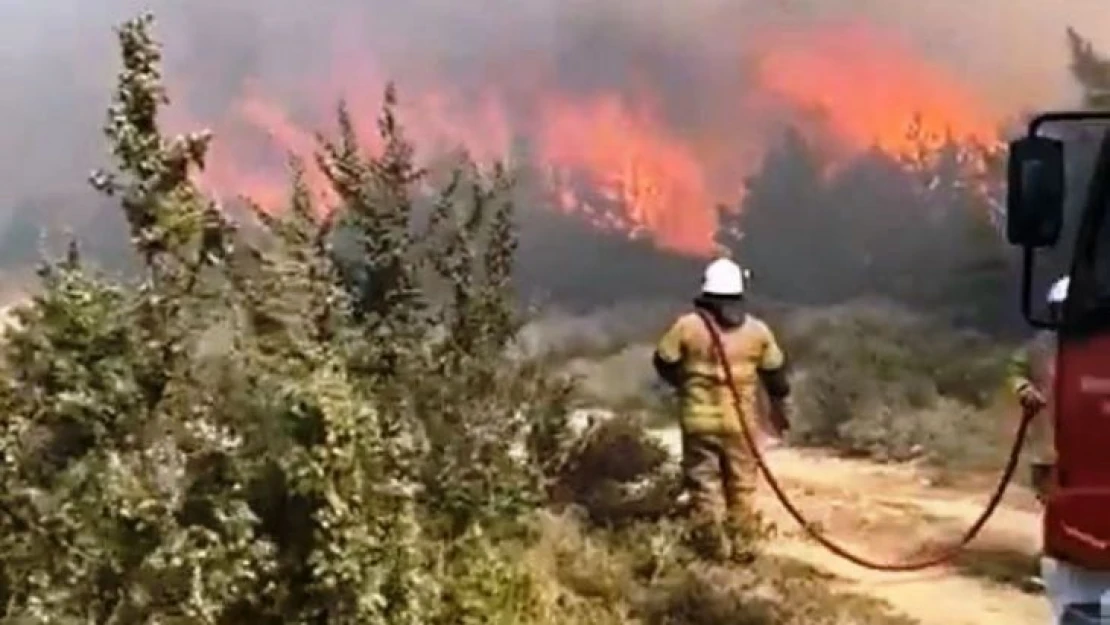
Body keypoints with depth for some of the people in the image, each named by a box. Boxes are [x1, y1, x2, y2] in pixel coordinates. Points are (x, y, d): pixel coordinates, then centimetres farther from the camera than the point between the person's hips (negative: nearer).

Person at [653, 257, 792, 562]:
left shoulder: (687, 325, -8)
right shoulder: (757, 329, 0)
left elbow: (664, 361, 1)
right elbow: (775, 371, 11)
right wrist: (779, 405, 29)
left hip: (699, 418, -2)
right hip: (740, 420, 2)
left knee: (704, 483, 7)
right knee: (741, 484, 14)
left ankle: (713, 548, 9)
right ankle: (741, 547, 19)